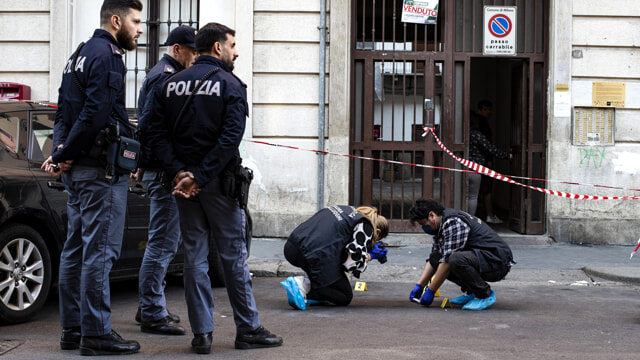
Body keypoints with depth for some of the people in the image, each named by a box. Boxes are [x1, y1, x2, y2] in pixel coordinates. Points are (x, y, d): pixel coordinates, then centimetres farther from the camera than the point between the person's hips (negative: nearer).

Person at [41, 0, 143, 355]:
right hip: (100, 168, -10)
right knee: (100, 250, -7)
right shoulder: (107, 56, -12)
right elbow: (96, 114, -21)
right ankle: (96, 334, -5)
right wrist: (64, 155, -13)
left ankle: (72, 329, 18)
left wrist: (61, 152, 3)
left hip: (76, 169, 10)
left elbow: (64, 113, 17)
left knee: (76, 248, 12)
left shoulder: (79, 56, 20)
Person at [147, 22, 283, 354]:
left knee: (194, 256, 6)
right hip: (218, 181, -4)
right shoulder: (230, 84, -5)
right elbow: (230, 138, -17)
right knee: (233, 255, 4)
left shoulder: (170, 85, 9)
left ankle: (201, 333, 5)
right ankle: (248, 329, 11)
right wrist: (199, 177, -17)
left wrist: (178, 172, -9)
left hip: (183, 181, 4)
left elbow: (157, 134, 0)